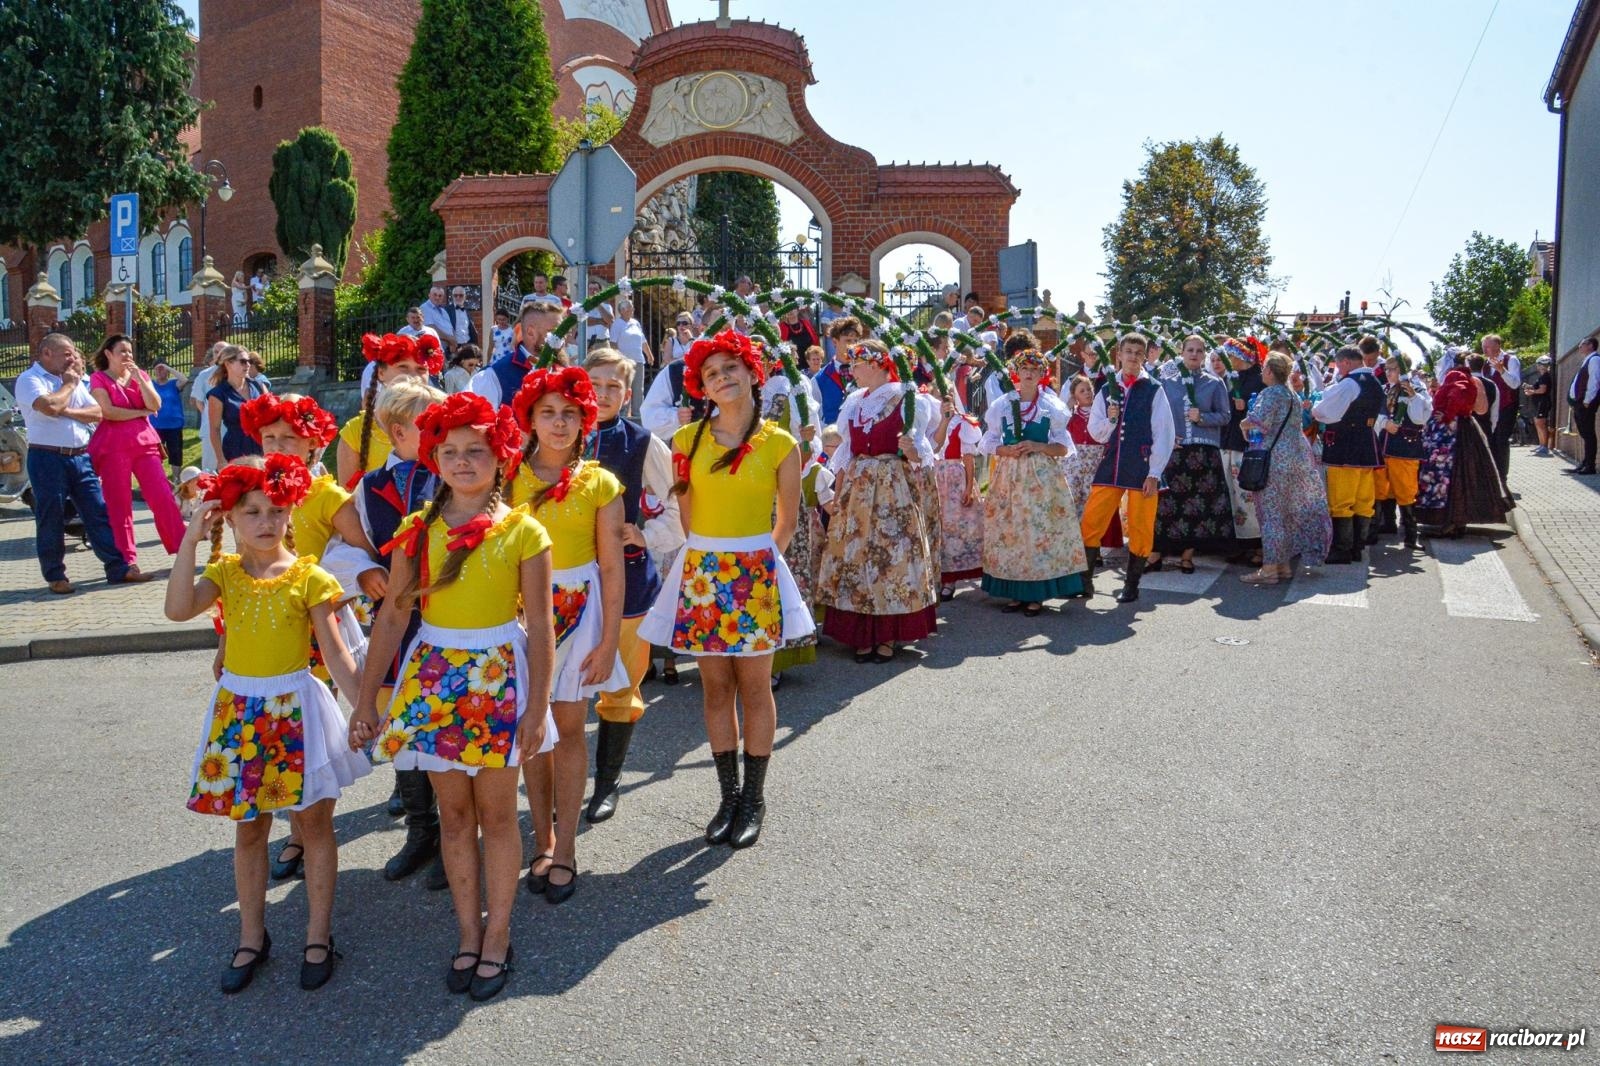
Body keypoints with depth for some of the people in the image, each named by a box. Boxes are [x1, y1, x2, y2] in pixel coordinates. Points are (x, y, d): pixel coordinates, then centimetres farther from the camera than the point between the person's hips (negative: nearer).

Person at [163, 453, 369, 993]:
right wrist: (190, 541, -20)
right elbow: (178, 609, -19)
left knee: (312, 823, 7)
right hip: (239, 711, 3)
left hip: (296, 709, -3)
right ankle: (252, 937, 29)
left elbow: (334, 650, -7)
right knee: (248, 827, 14)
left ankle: (318, 935, 21)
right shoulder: (224, 572, 0)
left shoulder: (308, 577, -8)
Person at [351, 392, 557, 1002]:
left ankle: (497, 935, 22)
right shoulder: (417, 530, 2)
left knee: (496, 812, 7)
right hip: (433, 677, 3)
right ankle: (468, 931, 27)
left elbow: (540, 626, -6)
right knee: (453, 812, 12)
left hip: (499, 676, -3)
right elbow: (393, 615, 3)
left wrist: (536, 707, -10)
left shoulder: (522, 531, -6)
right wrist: (366, 699, 1)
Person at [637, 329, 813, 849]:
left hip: (756, 572, -2)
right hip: (701, 571, 2)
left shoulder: (779, 444, -4)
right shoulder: (688, 440, 2)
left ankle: (753, 798, 18)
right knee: (716, 687, 8)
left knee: (754, 688, 4)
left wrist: (755, 559, 9)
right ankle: (729, 795, 21)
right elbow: (686, 512, 9)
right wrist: (710, 555, 9)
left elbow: (786, 521, 5)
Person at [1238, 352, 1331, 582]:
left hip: (1274, 458, -9)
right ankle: (1284, 564, 18)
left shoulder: (1270, 393, -11)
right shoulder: (1293, 396, 16)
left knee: (1271, 512, -6)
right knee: (1288, 512, 12)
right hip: (1296, 455, 9)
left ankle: (1269, 568, -5)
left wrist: (1244, 424, -2)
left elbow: (1259, 423, -24)